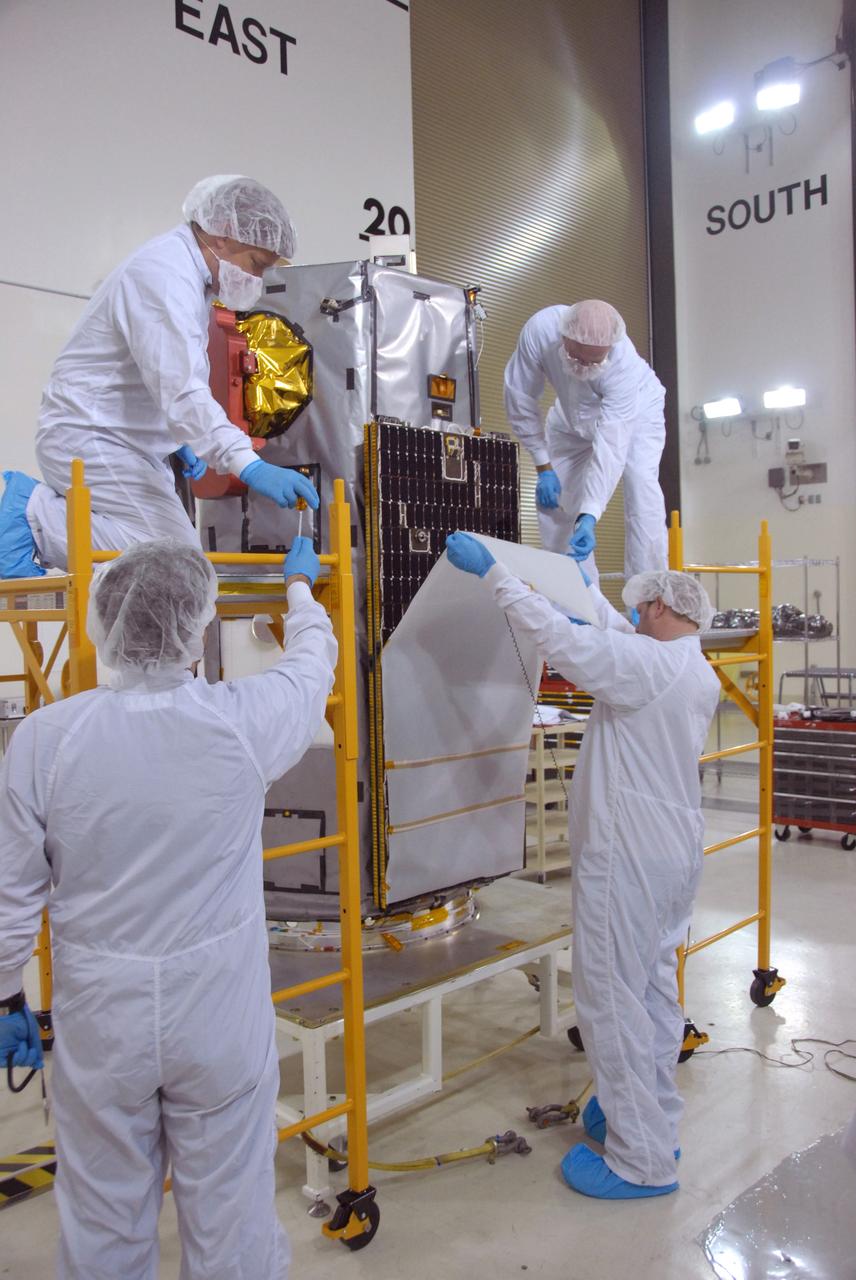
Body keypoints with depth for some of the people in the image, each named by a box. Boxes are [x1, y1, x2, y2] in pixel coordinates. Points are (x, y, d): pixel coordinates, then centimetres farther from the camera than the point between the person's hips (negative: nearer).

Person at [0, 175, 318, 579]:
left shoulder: (184, 266, 13)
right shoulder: (165, 276, -20)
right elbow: (181, 391, -33)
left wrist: (178, 440, 21)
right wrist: (250, 468, -41)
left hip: (126, 439, 10)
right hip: (90, 438, -10)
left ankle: (39, 503, 12)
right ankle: (33, 517, -11)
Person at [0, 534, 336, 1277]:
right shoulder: (242, 721, -15)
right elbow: (314, 661, 7)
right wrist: (300, 584, 26)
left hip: (98, 1020, 1)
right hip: (222, 1019, -1)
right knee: (229, 1214, 17)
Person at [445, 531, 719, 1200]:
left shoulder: (647, 664, -21)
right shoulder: (700, 674, 8)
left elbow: (556, 634, -25)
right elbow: (620, 639, 25)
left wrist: (492, 570, -16)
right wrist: (588, 588, 38)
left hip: (628, 859, -10)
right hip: (676, 851, 10)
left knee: (614, 1000, 0)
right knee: (655, 988, 20)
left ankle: (641, 1161, 10)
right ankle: (653, 1118, 35)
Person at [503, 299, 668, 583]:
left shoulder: (625, 363, -41)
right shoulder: (539, 331, -35)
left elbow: (610, 446, -44)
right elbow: (520, 400, -21)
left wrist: (589, 517, -53)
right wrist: (544, 469, -19)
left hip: (635, 410, -3)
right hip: (573, 415, 3)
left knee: (640, 484, -25)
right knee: (553, 499, -5)